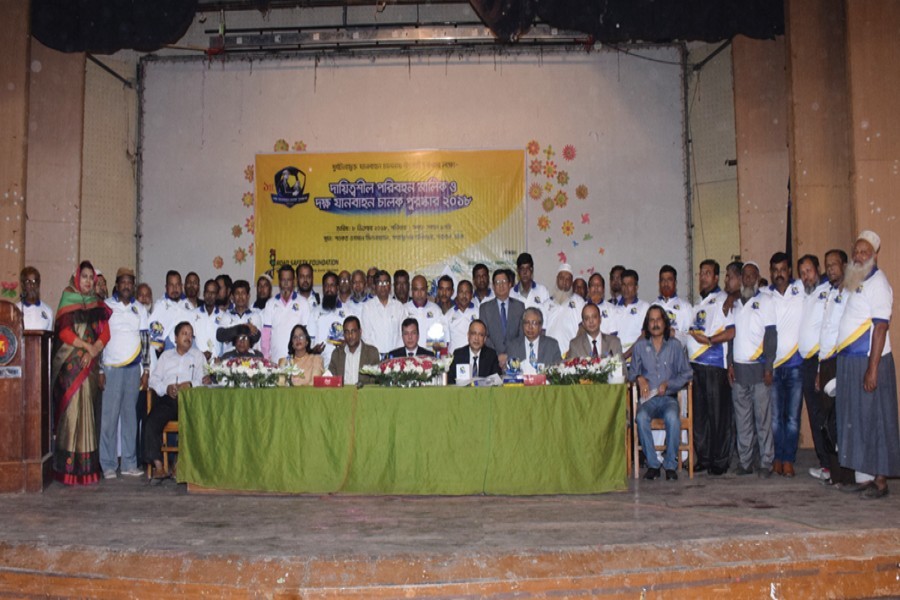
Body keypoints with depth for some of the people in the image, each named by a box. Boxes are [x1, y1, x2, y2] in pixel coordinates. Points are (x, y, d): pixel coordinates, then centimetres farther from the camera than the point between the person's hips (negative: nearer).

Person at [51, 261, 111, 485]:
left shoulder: (98, 305, 15)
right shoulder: (67, 301, 4)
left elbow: (105, 333, 6)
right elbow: (64, 332, -7)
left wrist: (94, 351, -10)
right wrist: (87, 346, -14)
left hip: (91, 364, 4)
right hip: (71, 364, -4)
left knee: (88, 410, 3)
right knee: (72, 407, -8)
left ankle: (88, 465, 5)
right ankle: (69, 467, -7)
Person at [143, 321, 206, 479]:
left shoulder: (198, 356, 21)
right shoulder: (165, 356, 26)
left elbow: (204, 380, 6)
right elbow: (154, 379, 14)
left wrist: (189, 385, -13)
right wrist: (167, 388, -6)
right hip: (167, 399, 2)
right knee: (151, 423, -25)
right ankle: (158, 464, -22)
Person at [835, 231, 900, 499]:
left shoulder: (877, 282, -10)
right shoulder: (854, 282, 15)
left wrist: (873, 369, -20)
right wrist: (840, 361, 10)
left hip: (869, 361, -8)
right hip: (848, 360, 8)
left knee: (874, 419, -2)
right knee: (855, 418, 10)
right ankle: (864, 474, 18)